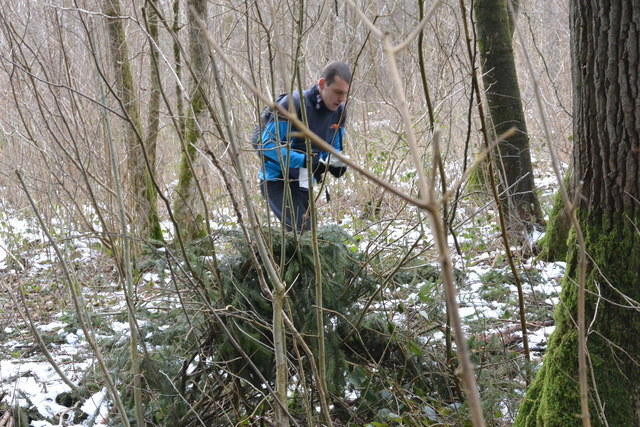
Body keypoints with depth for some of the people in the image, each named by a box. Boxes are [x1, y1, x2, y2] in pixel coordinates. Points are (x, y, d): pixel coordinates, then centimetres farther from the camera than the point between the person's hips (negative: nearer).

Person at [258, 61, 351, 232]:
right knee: (302, 231, -22)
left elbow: (335, 148, 16)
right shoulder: (294, 104, -20)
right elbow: (268, 144, -22)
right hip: (278, 181, -8)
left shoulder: (339, 111, 3)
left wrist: (336, 163, -9)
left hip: (304, 184, 8)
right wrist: (305, 160, -32)